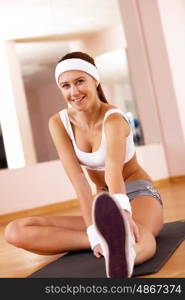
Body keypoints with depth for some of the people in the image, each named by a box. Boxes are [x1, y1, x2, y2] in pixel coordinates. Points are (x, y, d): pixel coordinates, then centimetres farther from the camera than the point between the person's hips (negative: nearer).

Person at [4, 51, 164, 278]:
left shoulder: (113, 119, -20)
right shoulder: (58, 123, -8)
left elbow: (114, 168, -43)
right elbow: (78, 181, -19)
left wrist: (122, 209, -63)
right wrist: (94, 231, -33)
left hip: (139, 194, -4)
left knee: (137, 231, -44)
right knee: (15, 231, -16)